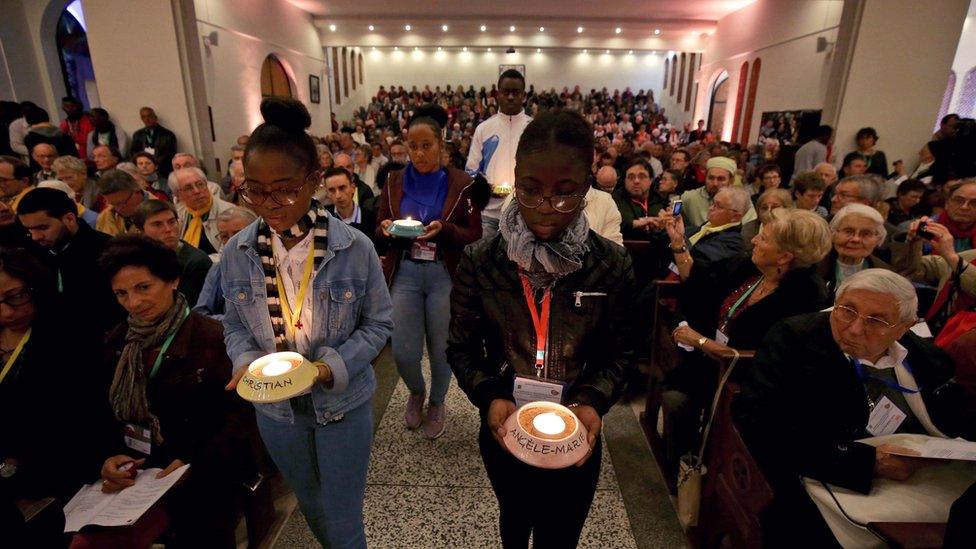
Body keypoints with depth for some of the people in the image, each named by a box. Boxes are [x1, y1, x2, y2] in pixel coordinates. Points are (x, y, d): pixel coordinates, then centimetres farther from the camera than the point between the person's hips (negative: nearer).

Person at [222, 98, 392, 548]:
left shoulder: (354, 248, -18)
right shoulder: (236, 253, -9)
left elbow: (377, 323, -9)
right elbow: (235, 325, 4)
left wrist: (335, 366, -24)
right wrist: (245, 361, -17)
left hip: (342, 403, -3)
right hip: (275, 407, 4)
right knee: (310, 506, 28)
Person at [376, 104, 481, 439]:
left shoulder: (460, 183, -4)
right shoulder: (395, 182, 5)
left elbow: (474, 236, -5)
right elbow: (379, 232, 8)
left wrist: (443, 229, -23)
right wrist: (387, 229, -16)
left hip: (445, 275, -2)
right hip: (405, 273, 2)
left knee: (441, 349, 10)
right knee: (403, 352, 3)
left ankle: (437, 403, 39)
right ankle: (416, 392, 38)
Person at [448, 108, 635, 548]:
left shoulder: (612, 266, -14)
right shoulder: (479, 262, -15)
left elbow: (619, 352, -4)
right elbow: (462, 347, -6)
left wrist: (595, 401, -21)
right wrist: (489, 396, -22)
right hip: (504, 429, 1)